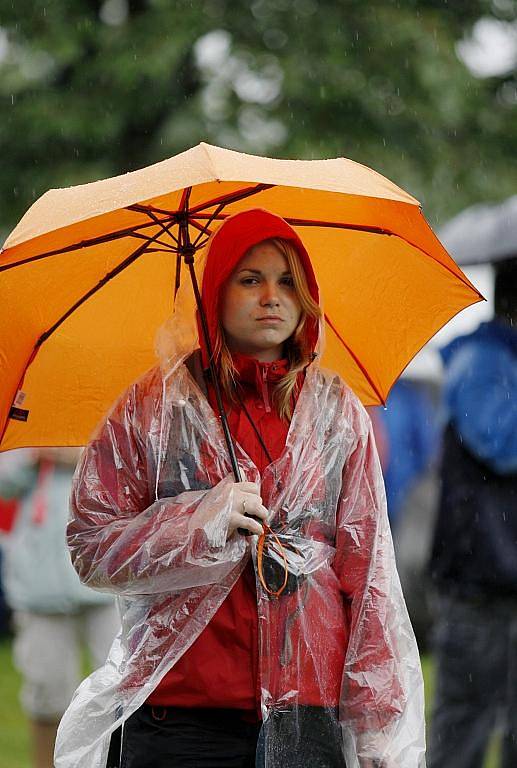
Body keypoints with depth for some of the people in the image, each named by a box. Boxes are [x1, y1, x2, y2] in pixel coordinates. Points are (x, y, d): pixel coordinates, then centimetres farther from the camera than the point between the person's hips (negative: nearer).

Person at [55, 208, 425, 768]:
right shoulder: (157, 405, 5)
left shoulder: (338, 412, 11)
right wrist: (199, 521, -14)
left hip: (310, 710, 1)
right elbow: (90, 548, 2)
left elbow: (368, 567, 7)